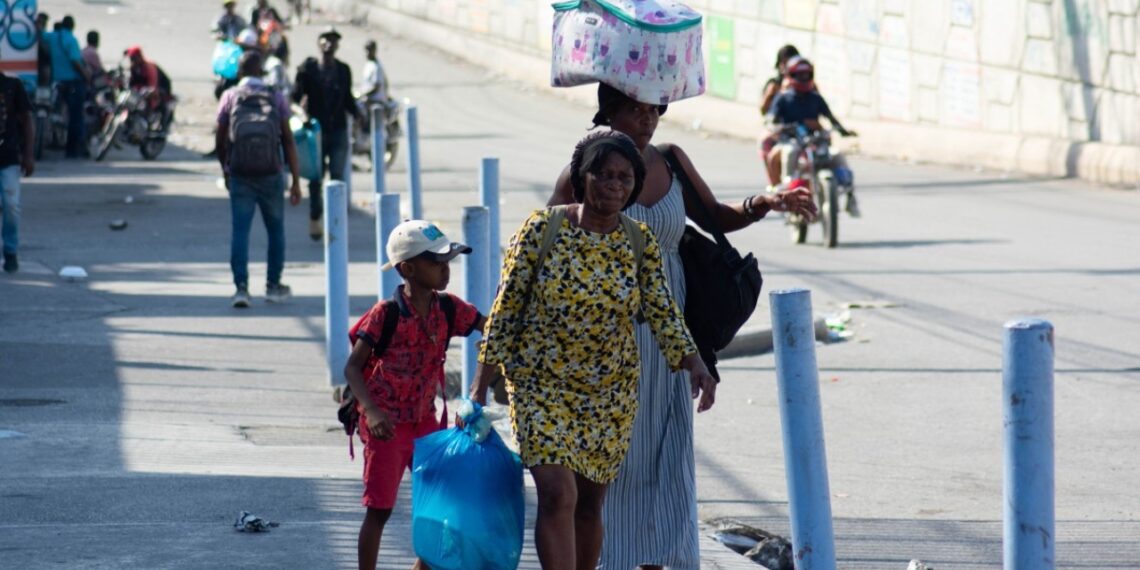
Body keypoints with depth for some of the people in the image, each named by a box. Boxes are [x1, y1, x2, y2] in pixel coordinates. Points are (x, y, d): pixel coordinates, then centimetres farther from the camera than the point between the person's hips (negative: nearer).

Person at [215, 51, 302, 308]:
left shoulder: (230, 97, 2)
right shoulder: (276, 98, 1)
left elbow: (220, 139, 4)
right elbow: (288, 141, -2)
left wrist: (225, 170, 21)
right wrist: (296, 181, -1)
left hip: (240, 175, 0)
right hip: (271, 175, 0)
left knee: (240, 230, -1)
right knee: (275, 229, 16)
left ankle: (241, 287, -14)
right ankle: (273, 285, 22)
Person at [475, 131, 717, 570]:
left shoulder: (640, 243, 0)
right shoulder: (542, 230, -10)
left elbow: (663, 314, -6)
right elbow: (506, 311, -6)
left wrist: (693, 363, -26)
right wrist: (479, 389, -5)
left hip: (611, 392, 4)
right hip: (542, 385, -4)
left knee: (589, 502, 9)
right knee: (559, 496, -17)